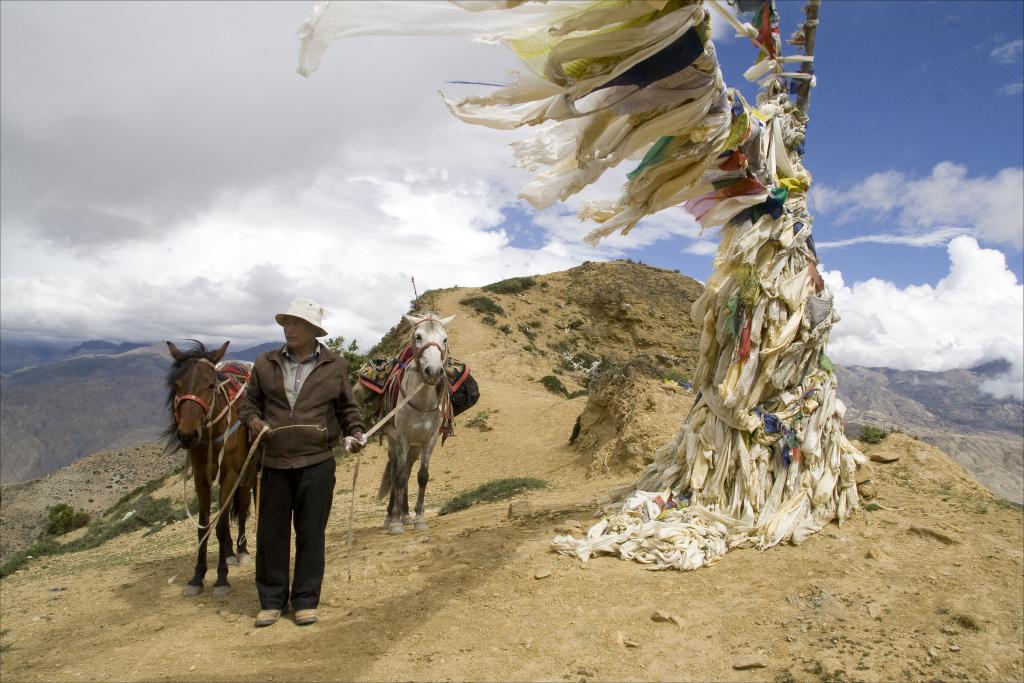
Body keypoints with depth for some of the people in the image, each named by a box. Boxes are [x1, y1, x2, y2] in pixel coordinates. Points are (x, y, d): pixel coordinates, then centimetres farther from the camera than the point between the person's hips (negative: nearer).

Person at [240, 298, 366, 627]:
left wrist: (356, 432, -8)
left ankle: (305, 600, 20)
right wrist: (252, 420, -9)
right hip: (275, 462, 2)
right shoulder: (265, 364, 3)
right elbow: (250, 401, 12)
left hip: (317, 463, -2)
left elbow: (347, 407, 8)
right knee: (271, 532, 10)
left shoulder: (335, 366, 0)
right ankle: (272, 600, 25)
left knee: (311, 533, 7)